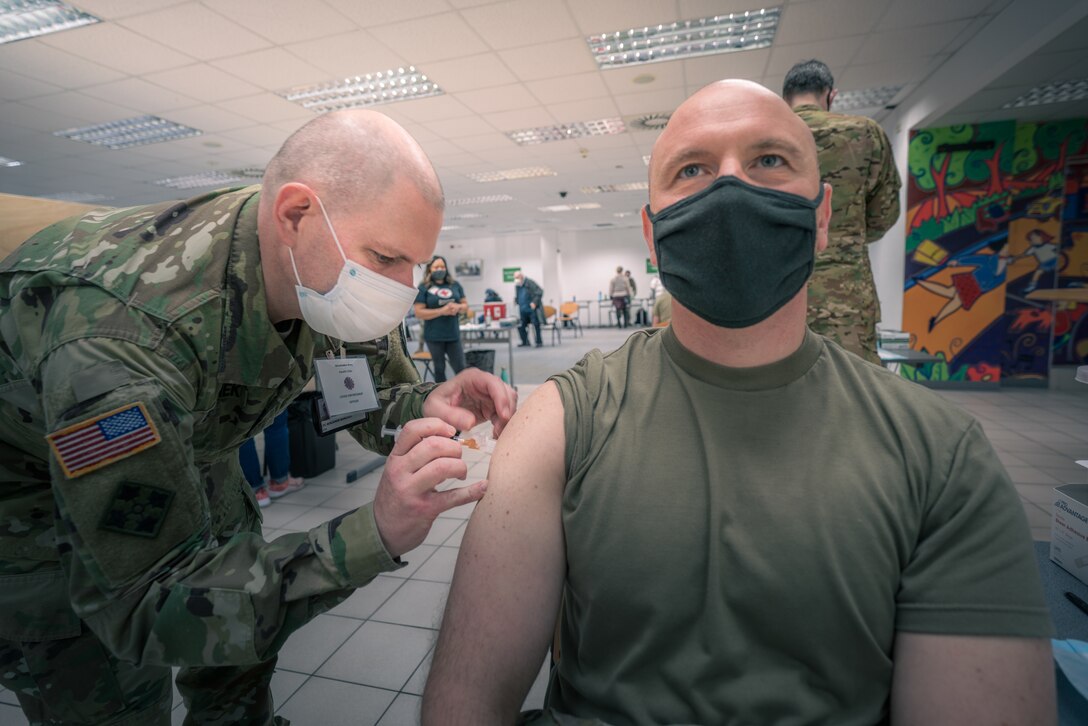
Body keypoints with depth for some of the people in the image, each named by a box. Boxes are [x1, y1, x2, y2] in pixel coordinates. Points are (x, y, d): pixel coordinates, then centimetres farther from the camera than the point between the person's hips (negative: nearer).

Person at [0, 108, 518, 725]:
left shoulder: (321, 271, -22)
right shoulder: (121, 329, -42)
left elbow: (377, 394, -8)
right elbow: (140, 608, -36)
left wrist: (427, 406, -31)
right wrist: (374, 535, -47)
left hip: (183, 440, 5)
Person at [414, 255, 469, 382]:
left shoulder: (455, 285, 8)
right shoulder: (423, 287, -3)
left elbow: (465, 305, 12)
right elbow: (419, 313, -9)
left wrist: (458, 307, -12)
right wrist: (442, 311, -19)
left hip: (453, 334, 3)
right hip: (434, 336, -2)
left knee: (461, 368, 5)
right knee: (439, 368, 10)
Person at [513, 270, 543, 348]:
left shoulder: (529, 283, -12)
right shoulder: (517, 286, 11)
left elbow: (540, 292, -16)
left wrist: (534, 302, -20)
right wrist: (516, 301, 6)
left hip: (532, 309, -7)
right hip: (523, 311, 7)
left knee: (536, 325, -2)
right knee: (520, 326, 5)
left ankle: (539, 341, 9)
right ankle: (525, 342, 17)